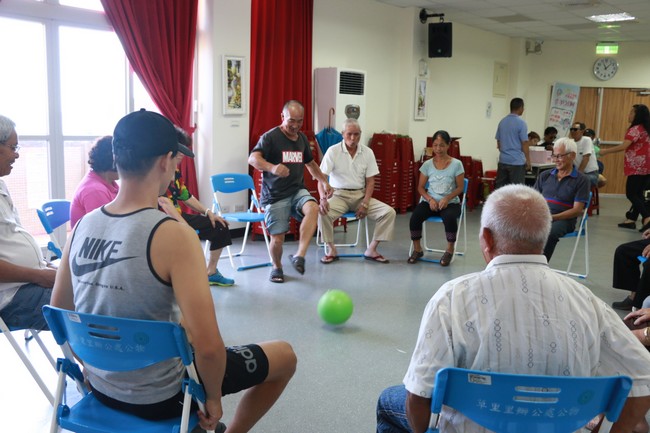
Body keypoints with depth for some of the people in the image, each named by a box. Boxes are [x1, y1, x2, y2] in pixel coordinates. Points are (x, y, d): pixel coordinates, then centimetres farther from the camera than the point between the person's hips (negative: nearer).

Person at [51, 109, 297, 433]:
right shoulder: (173, 235, -26)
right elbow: (208, 346, -31)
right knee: (285, 357, 11)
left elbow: (59, 312, 6)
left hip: (101, 388, 7)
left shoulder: (82, 226, -6)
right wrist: (213, 398, -12)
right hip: (159, 397, -6)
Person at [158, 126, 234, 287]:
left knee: (219, 226, 11)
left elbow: (186, 197, 19)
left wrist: (208, 212, 6)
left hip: (178, 216, 10)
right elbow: (163, 202, -29)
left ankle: (211, 273, 19)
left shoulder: (175, 171, 11)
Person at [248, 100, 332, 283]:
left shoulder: (302, 138, 11)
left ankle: (299, 256, -27)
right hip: (275, 195, -4)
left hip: (297, 190, 4)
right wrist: (272, 167, -44)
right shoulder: (270, 137, -8)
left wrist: (325, 182, 21)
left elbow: (310, 163, 28)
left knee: (313, 208, -28)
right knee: (277, 237, -6)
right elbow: (253, 158, -25)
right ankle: (277, 267, 25)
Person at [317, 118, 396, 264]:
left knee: (389, 212, -16)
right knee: (323, 212, -33)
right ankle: (331, 250, -11)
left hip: (360, 195, 3)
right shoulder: (333, 151, -6)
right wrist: (323, 198, -29)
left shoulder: (367, 152, 2)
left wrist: (365, 203, -10)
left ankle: (371, 249, -3)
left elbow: (370, 181, 4)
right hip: (339, 195, -3)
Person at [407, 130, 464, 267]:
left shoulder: (456, 164, -1)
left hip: (450, 203, -2)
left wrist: (447, 198, -18)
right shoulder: (427, 164, 6)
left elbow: (460, 187, 0)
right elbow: (421, 187, 7)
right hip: (430, 202, 2)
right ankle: (417, 249, -2)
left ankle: (449, 250, -10)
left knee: (450, 218, -36)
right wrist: (430, 199, -12)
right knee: (415, 217, -27)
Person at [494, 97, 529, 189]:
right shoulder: (521, 123, -10)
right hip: (517, 161, -6)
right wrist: (528, 160, -3)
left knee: (500, 187, 8)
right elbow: (524, 143, -11)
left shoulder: (502, 122, 8)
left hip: (503, 160, 6)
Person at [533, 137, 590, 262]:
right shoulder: (545, 176, 18)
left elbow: (577, 210, -4)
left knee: (549, 233, -38)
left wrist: (552, 217, -16)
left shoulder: (581, 180, 4)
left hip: (563, 220, -3)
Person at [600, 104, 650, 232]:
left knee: (631, 194, -6)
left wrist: (605, 151, -11)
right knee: (638, 194, 10)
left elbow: (623, 146, -20)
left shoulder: (635, 129, -13)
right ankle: (631, 219, 12)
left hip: (638, 167, -9)